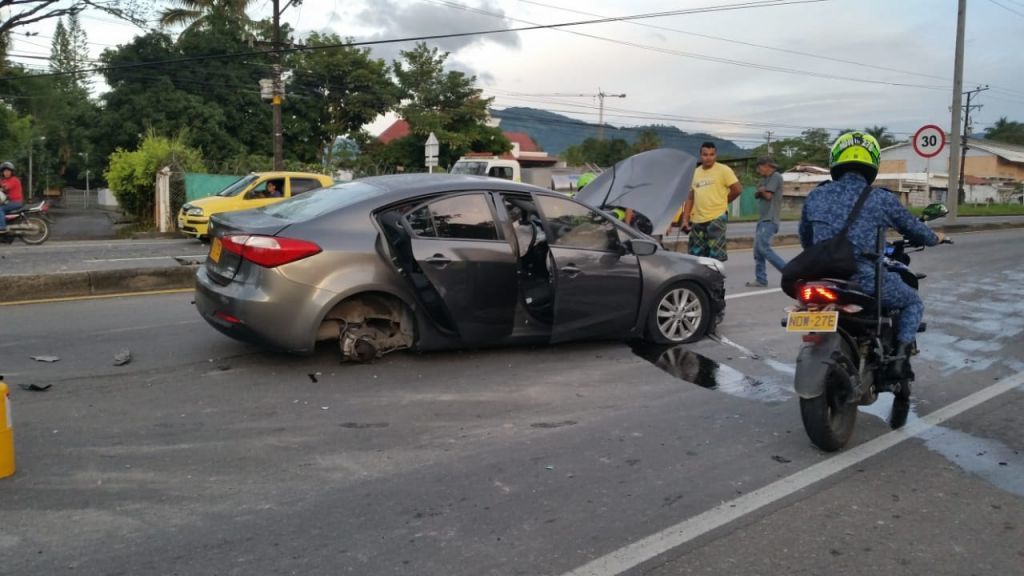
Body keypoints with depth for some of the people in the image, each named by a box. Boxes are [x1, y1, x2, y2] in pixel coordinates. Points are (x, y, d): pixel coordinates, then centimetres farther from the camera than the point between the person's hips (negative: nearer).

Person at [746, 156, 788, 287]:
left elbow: (768, 195, -13)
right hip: (763, 219, 10)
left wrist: (761, 191, 6)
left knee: (763, 247, -18)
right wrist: (761, 191, -8)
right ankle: (760, 279, 7)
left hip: (769, 220, -10)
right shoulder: (765, 179, 22)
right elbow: (756, 194, 12)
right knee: (758, 249, 5)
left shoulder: (776, 177, -6)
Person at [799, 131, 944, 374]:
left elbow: (805, 241, 18)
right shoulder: (882, 199, -1)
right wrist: (935, 238, 37)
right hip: (866, 281, -3)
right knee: (913, 302, 24)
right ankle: (902, 352, 6)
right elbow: (914, 229, 14)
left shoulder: (815, 196, 6)